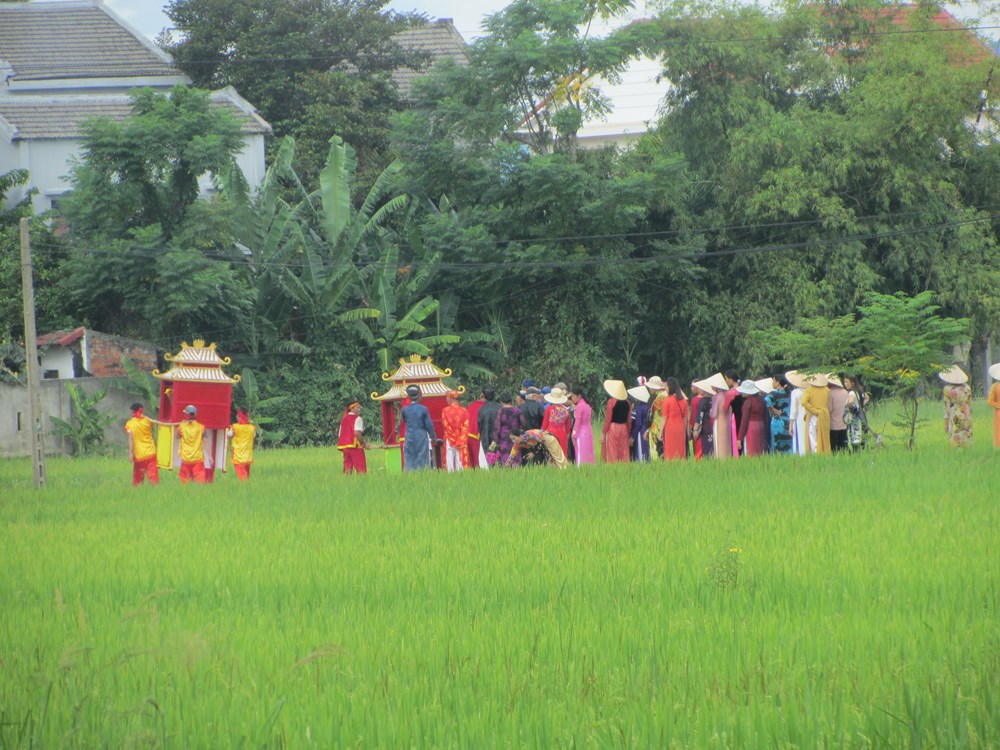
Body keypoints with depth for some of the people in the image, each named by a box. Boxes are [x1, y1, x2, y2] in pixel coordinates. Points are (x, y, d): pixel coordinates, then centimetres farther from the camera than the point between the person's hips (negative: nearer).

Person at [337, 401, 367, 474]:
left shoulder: (344, 419, 17)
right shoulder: (357, 418, -4)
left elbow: (339, 436, 15)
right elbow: (357, 433, -19)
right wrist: (364, 444, -11)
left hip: (345, 447, 7)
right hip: (355, 446, -7)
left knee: (347, 469, 5)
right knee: (361, 470, -7)